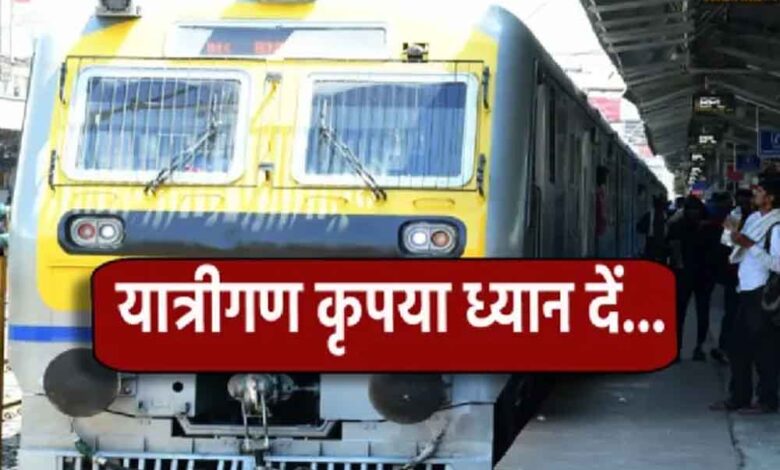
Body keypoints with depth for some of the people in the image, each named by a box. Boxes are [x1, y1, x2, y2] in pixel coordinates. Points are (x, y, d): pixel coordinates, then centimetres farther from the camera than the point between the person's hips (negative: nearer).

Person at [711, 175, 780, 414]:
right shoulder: (753, 219, 11)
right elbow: (739, 256, 19)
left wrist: (750, 245, -20)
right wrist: (735, 234, 3)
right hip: (747, 291, 9)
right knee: (739, 347, 12)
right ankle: (739, 397, 21)